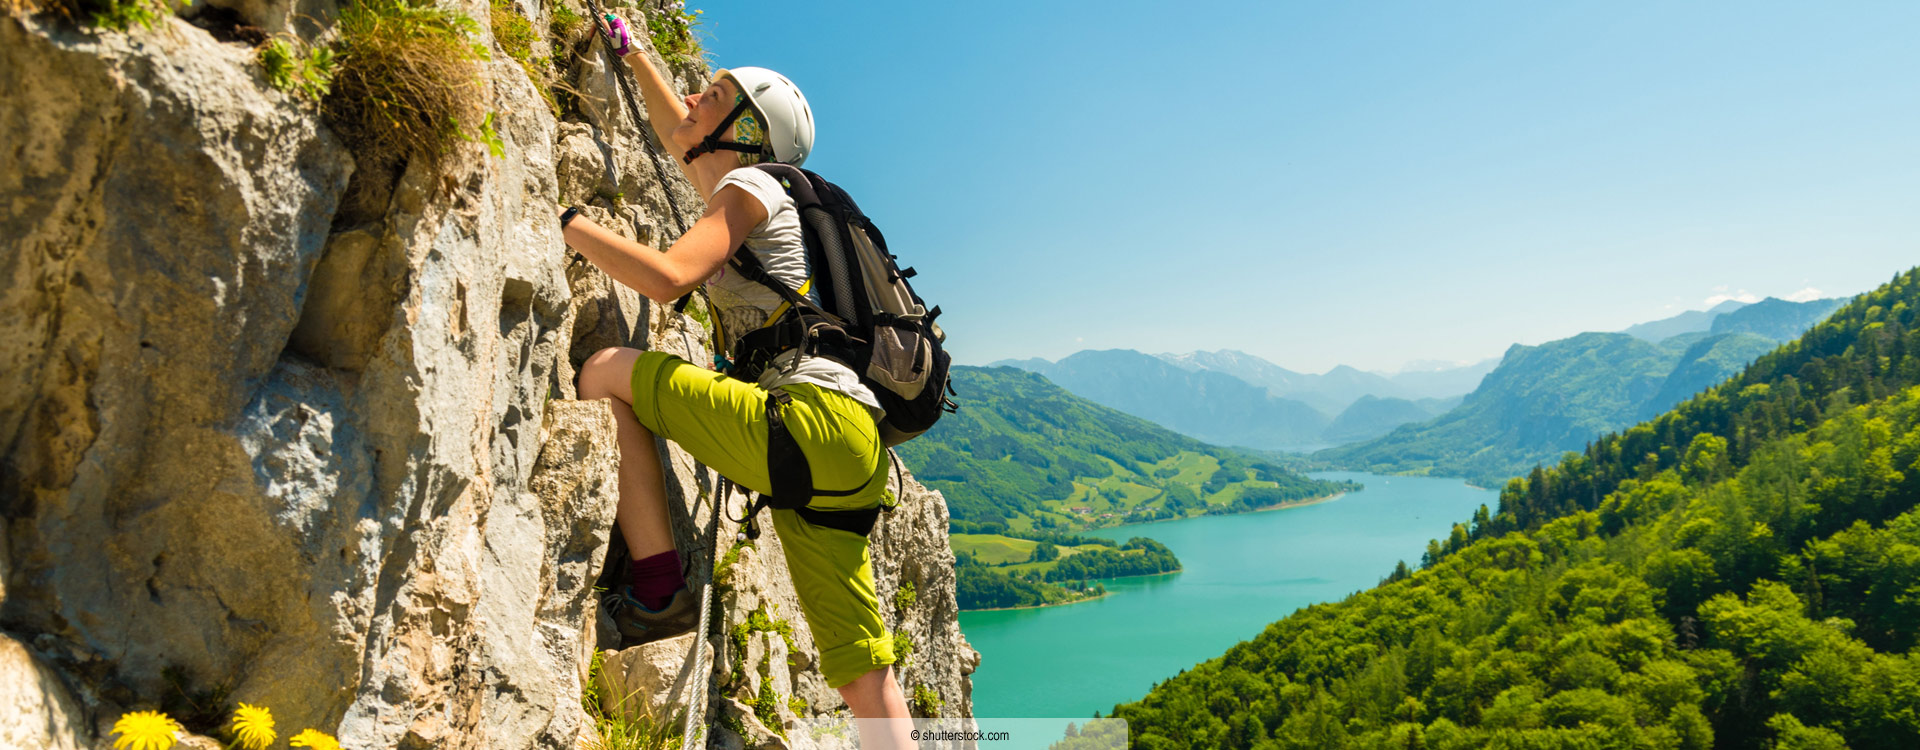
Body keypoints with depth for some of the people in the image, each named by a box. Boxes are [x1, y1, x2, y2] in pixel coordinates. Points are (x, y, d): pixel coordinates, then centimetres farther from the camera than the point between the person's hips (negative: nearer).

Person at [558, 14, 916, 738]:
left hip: (816, 420, -9)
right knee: (863, 674, 5)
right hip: (850, 459, 9)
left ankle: (656, 588, -9)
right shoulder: (747, 191, 29)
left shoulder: (749, 184, 4)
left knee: (608, 369, -4)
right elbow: (677, 132, 48)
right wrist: (629, 50, 54)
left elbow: (666, 277, -13)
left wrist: (563, 220, -4)